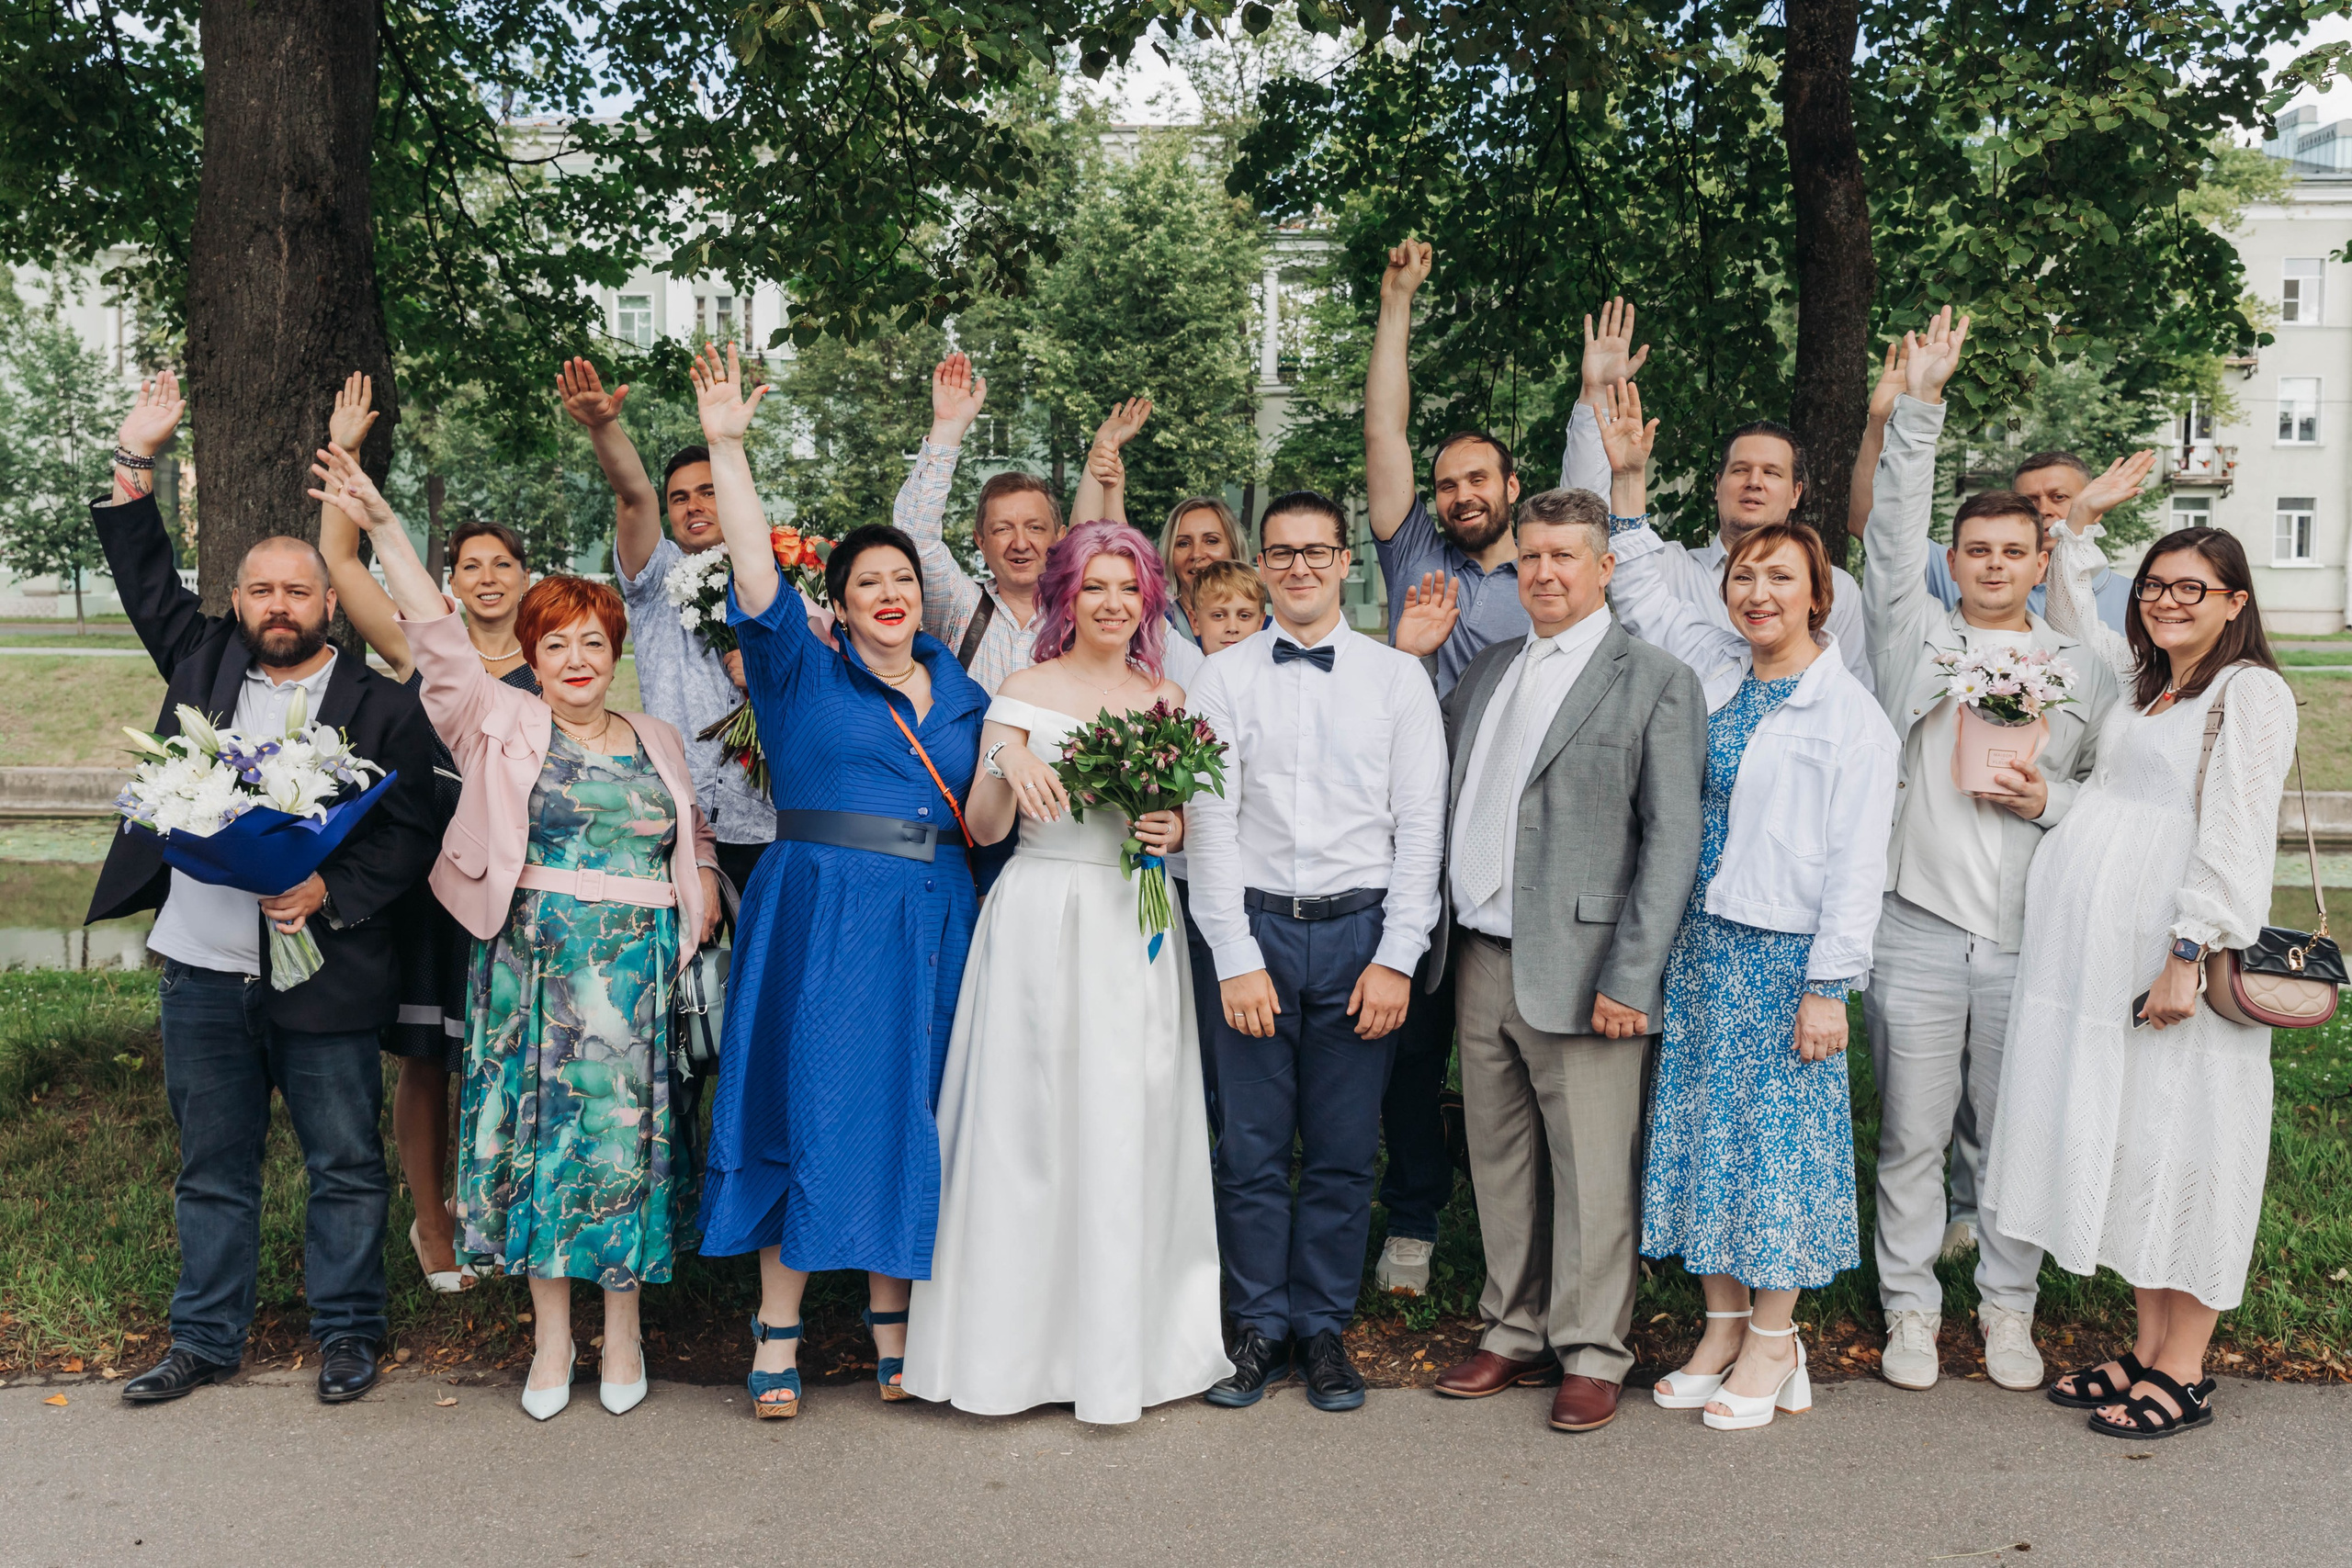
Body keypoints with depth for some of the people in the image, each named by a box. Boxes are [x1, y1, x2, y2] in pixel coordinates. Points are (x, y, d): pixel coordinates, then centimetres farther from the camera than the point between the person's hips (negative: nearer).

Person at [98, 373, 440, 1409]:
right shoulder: (203, 662, 9)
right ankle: (206, 1339, 28)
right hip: (201, 972, 3)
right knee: (213, 1168, 14)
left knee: (346, 1167, 8)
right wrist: (135, 459, 9)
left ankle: (348, 1331, 24)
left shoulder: (384, 709, -1)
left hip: (325, 976, -3)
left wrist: (331, 893, -18)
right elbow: (147, 581, 17)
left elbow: (406, 838, -4)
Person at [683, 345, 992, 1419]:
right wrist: (726, 447, -18)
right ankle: (777, 1334, 9)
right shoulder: (801, 675, 2)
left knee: (904, 1113, 8)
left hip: (932, 922, 4)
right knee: (809, 1108, -2)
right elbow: (755, 573, -12)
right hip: (820, 916, -4)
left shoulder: (961, 692, 14)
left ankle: (893, 1326, 20)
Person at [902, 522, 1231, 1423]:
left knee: (1132, 1127, 4)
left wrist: (1175, 832, -3)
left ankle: (1124, 1346, 16)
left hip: (1138, 929, 3)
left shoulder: (1169, 698, 12)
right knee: (1030, 1121, -1)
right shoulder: (1027, 691, 2)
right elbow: (982, 828, -4)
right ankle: (1014, 1340, 11)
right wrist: (1006, 762, -22)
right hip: (1043, 922, -3)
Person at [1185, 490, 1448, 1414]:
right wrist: (1238, 958, -7)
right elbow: (1211, 824, 0)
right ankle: (1259, 1327, 20)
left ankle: (1324, 1329, 21)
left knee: (1343, 1154, 6)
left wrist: (1397, 958, -6)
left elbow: (1421, 826, 2)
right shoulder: (1222, 679, 5)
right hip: (1253, 930, 0)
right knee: (1250, 1149, 4)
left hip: (1360, 932, 0)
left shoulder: (1398, 678, 5)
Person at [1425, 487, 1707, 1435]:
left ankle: (1590, 1354, 18)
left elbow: (1672, 840, -9)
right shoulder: (1485, 673, 15)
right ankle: (1515, 1332, 29)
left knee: (1589, 1170, 2)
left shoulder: (1656, 683, -4)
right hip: (1480, 959, 6)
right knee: (1498, 1160, 14)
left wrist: (1630, 978, -14)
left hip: (1578, 969, -6)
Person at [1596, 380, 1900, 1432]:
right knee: (1701, 1130, 11)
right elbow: (1643, 593, 20)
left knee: (1779, 1138, 3)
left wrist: (1828, 988, -14)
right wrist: (1627, 479, 12)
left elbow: (1856, 865, -11)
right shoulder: (1712, 669, 8)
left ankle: (1773, 1344, 18)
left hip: (1786, 956, -6)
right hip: (1697, 946, 6)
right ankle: (1722, 1326, 25)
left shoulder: (1851, 715, -8)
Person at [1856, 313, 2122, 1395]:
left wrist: (2050, 798, -7)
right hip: (1919, 930, -1)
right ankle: (1910, 1310, 18)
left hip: (2028, 938, 1)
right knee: (1911, 1135, 5)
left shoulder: (2083, 671, 12)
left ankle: (2007, 1309, 24)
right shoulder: (1917, 636, 8)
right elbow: (1893, 533, -3)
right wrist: (1919, 408, -8)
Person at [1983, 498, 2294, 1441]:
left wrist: (2189, 955, -20)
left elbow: (2235, 836, -14)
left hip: (2175, 951, -7)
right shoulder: (2141, 682, 17)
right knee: (2123, 1139, 10)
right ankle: (2147, 1348, 20)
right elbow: (2072, 623, 35)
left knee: (2181, 1143, -1)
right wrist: (2082, 521, 25)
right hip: (2099, 950, 7)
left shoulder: (2250, 691, -6)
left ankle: (2184, 1372, 9)